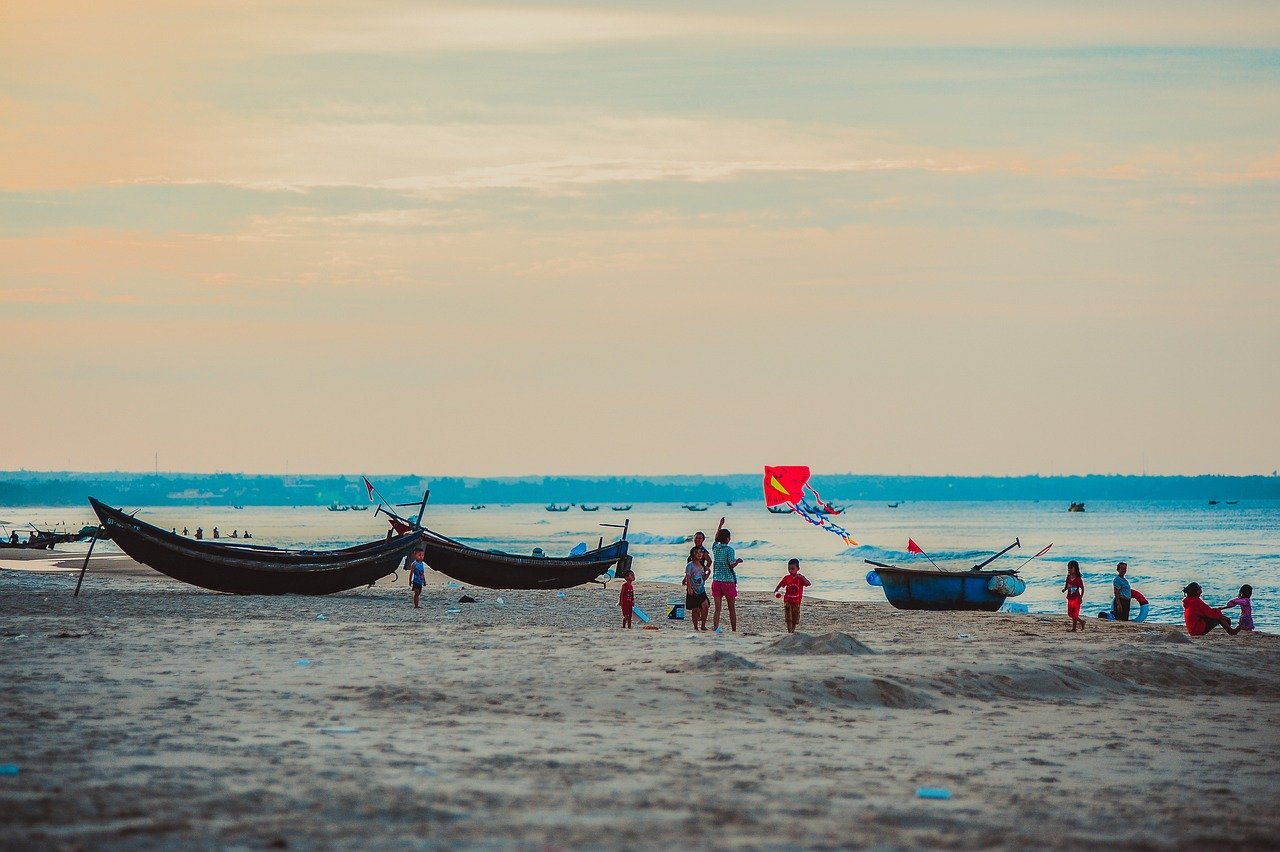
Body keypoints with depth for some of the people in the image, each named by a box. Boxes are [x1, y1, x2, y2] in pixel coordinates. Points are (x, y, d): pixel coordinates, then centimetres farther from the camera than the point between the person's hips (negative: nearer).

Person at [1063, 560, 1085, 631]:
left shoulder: (1078, 579, -15)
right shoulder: (1068, 578, 3)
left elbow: (1082, 589, -9)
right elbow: (1066, 586, 15)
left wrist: (1081, 598, -13)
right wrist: (1064, 589, -7)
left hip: (1076, 599, -7)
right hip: (1070, 598, 7)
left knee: (1075, 614, -2)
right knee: (1070, 614, 11)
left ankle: (1074, 628, 8)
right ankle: (1081, 621, 30)